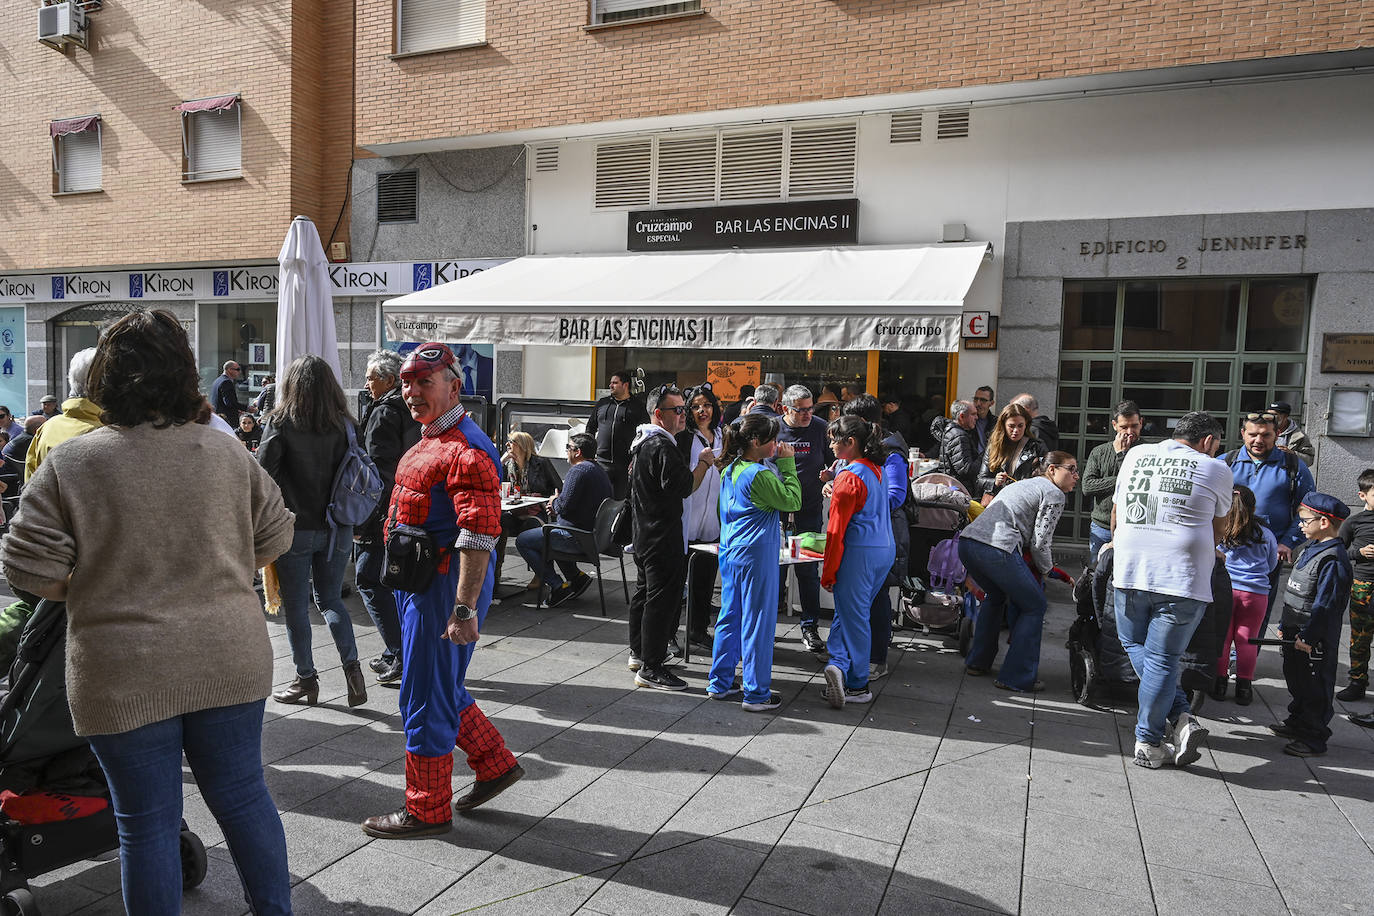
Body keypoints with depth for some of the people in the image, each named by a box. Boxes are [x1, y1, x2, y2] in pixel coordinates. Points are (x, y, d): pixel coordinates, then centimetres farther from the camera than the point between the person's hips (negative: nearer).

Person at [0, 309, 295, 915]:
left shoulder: (68, 465, -10)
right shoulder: (227, 453, -2)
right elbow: (273, 537, 6)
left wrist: (91, 587, 10)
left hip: (124, 675, -2)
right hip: (228, 661, 3)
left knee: (148, 823, 12)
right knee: (242, 796, 17)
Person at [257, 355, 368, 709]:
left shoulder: (282, 422, -10)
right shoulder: (344, 424, -2)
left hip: (296, 529, -3)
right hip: (337, 529, 4)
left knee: (296, 606, 11)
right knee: (331, 599, 18)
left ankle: (306, 680, 19)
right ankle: (351, 666, 4)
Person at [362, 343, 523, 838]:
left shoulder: (466, 450, -19)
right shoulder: (430, 441, 15)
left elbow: (480, 535, -27)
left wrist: (464, 608, -30)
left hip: (446, 583, -10)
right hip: (417, 581, 10)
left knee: (426, 696, 1)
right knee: (441, 686, 19)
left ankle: (427, 810, 17)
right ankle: (496, 764, 32)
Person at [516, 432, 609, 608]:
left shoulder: (578, 470, -17)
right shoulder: (599, 469, 15)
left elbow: (565, 506, -23)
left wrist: (554, 501, 0)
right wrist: (557, 509, 14)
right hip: (595, 532, 10)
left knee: (522, 540, -1)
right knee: (546, 531, 34)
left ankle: (558, 587, -6)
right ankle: (576, 576, 20)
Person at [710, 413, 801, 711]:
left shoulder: (731, 470, 9)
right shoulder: (759, 474, -18)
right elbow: (792, 501, -12)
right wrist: (787, 464, -8)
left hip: (730, 551, 9)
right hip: (756, 553, -9)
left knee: (730, 617, 15)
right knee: (758, 622, 0)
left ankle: (720, 684, 24)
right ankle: (756, 694, 8)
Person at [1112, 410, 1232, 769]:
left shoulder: (1135, 455, 10)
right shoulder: (1216, 470, 2)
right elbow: (1217, 530, 16)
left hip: (1129, 574, 2)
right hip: (1183, 579, -2)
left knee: (1133, 644, 20)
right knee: (1161, 659, 5)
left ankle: (1180, 716, 9)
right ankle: (1148, 744, 10)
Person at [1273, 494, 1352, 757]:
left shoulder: (1333, 559, -20)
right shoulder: (1308, 548, 11)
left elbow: (1326, 604, -23)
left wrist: (1308, 637, -22)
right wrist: (1284, 624, 21)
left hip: (1316, 638, -10)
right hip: (1295, 631, 10)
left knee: (1315, 686, 0)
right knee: (1296, 680, 21)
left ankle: (1314, 738, 9)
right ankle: (1297, 722, 35)